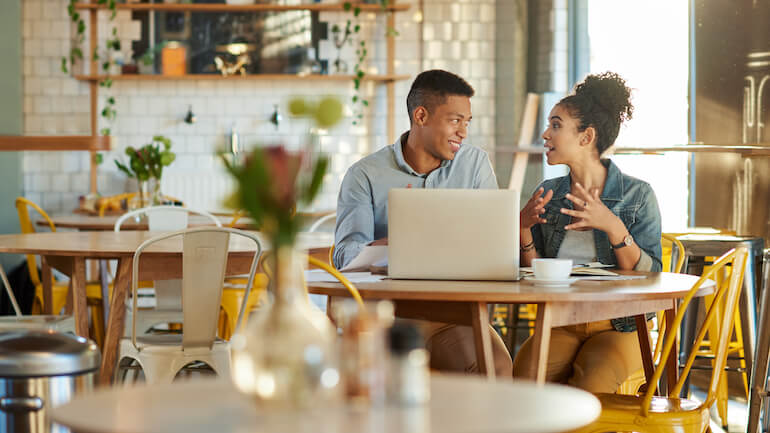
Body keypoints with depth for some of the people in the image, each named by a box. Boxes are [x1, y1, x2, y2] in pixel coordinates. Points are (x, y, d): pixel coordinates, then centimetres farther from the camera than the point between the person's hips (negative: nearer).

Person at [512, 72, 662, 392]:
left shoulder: (637, 195, -2)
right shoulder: (548, 193, 11)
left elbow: (649, 277, -8)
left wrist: (614, 227, -21)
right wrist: (524, 228, -5)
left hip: (618, 327, -3)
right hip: (559, 326, 3)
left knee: (590, 390, -34)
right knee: (522, 379, -29)